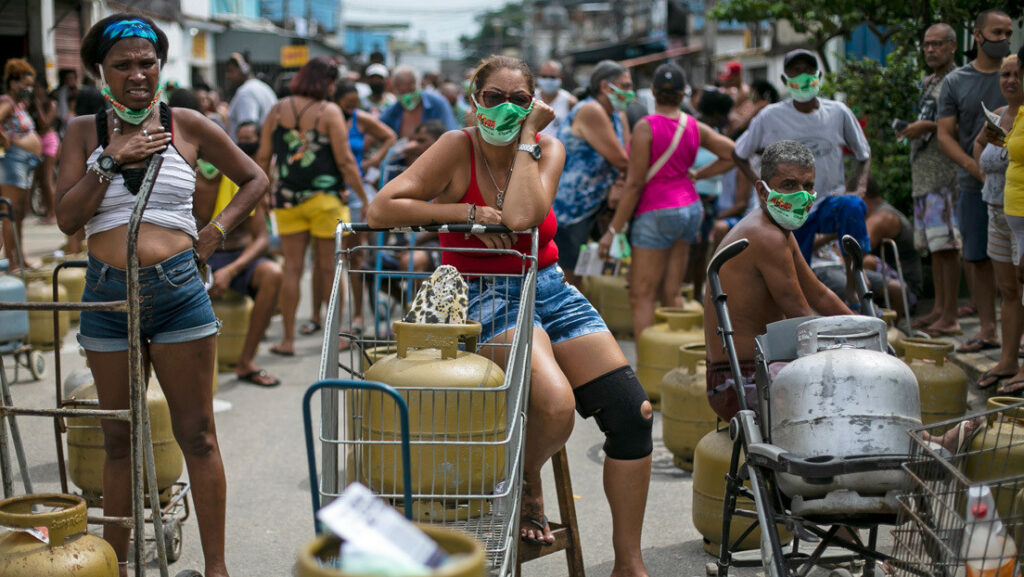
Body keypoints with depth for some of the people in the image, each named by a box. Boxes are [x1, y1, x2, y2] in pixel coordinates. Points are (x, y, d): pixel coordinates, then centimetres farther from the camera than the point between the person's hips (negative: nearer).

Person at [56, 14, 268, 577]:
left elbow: (255, 179, 13)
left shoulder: (187, 125, 3)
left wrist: (216, 231, 1)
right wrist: (112, 160, -10)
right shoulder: (84, 131, 7)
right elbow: (66, 218, -2)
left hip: (177, 291, -1)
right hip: (107, 296, 2)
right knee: (119, 439, 11)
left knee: (197, 434, 3)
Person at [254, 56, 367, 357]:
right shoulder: (329, 112, -7)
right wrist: (364, 198, -3)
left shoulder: (278, 110, 5)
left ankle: (288, 339, 5)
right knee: (329, 268, 7)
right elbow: (345, 160, -9)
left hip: (288, 198, 3)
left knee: (292, 267, 6)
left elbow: (262, 157, 6)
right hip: (325, 197, -3)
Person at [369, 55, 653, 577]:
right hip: (486, 298, -5)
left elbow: (521, 217, -21)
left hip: (550, 288, 5)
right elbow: (381, 210, -18)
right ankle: (527, 484, 4)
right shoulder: (458, 148, -8)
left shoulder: (548, 149, 0)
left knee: (632, 412, -8)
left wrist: (527, 137, -13)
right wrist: (469, 212, -17)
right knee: (556, 404, -32)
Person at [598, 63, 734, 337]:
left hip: (657, 213, -7)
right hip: (690, 209, 7)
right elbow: (733, 155, 6)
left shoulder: (645, 127, -14)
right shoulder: (695, 127, 3)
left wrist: (613, 230, -11)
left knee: (641, 296, -3)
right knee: (671, 294, 12)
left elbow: (634, 184, -15)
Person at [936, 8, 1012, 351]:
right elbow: (945, 136, 4)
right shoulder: (955, 82, 8)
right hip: (973, 183, 2)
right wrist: (975, 167, -10)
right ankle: (987, 330, 14)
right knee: (976, 257, 5)